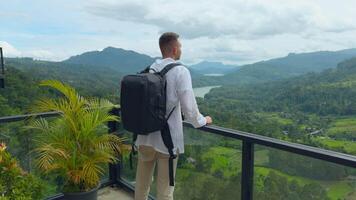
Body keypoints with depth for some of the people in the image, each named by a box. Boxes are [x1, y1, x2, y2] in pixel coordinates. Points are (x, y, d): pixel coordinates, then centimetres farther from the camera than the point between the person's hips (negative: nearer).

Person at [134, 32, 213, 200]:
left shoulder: (149, 70, 2)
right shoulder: (180, 71, -11)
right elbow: (188, 107, -13)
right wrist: (202, 121, 7)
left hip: (144, 137, 5)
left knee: (141, 185, 21)